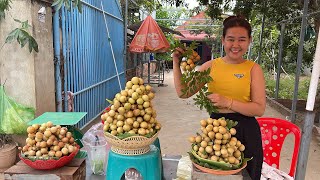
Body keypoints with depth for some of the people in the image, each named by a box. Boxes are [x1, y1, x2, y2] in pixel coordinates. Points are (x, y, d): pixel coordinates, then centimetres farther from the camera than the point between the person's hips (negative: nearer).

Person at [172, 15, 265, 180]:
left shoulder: (253, 68, -5)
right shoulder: (211, 66, 1)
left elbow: (259, 109, -10)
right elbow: (183, 92, 1)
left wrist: (227, 102, -22)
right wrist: (176, 62, -7)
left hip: (244, 131, -2)